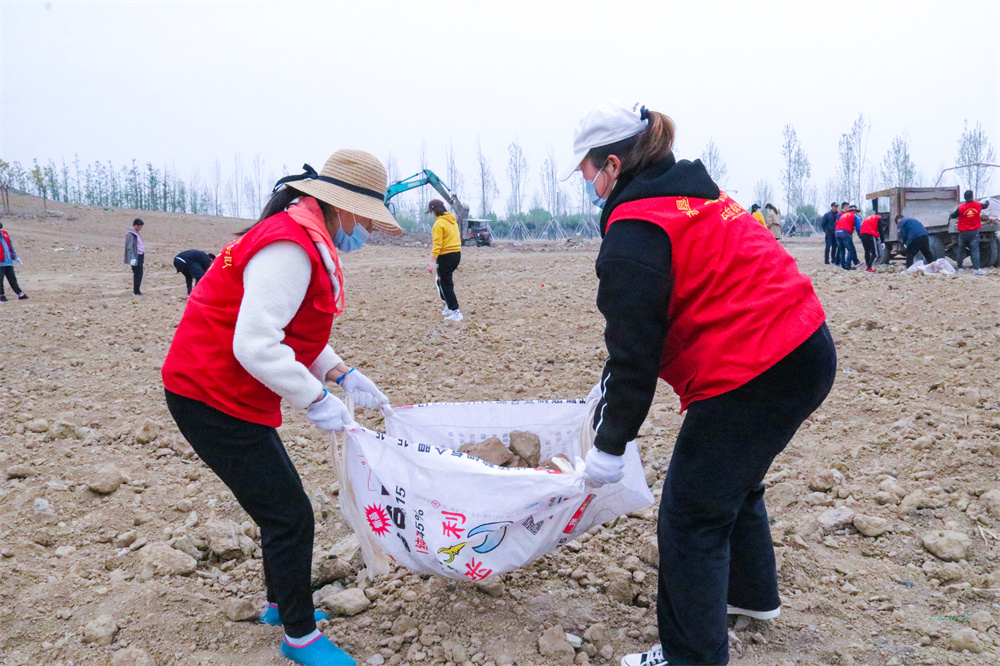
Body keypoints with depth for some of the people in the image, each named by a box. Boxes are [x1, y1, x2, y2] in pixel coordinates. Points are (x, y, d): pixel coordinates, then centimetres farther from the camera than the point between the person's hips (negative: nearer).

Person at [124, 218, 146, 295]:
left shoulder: (136, 233, 16)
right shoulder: (131, 234, -12)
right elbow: (130, 247, -17)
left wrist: (143, 254, 19)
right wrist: (133, 258, -21)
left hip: (140, 256, 9)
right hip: (136, 256, -9)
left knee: (139, 274, 10)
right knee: (137, 274, -6)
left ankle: (137, 290, 16)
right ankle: (136, 292, -2)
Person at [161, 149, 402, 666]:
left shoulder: (310, 242, 11)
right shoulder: (289, 248, -24)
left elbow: (298, 332, 18)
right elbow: (255, 345, -30)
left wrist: (344, 376, 7)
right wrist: (316, 401, -22)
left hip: (232, 395, 11)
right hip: (211, 398, -11)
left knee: (281, 506, 20)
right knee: (289, 514, -3)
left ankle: (281, 605, 40)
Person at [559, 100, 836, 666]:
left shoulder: (635, 228, -14)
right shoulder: (695, 195, 17)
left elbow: (635, 348, -14)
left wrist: (610, 445, -5)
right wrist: (609, 391, 26)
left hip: (753, 376, -10)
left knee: (691, 517, 3)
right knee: (735, 482, 28)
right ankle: (752, 592, 49)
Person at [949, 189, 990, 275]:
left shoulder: (961, 208, -11)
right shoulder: (978, 205, -3)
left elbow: (953, 216, 1)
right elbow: (985, 205, 19)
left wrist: (950, 216, 25)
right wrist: (987, 201, 42)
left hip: (963, 232, 0)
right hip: (974, 232, 0)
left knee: (961, 249, 13)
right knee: (975, 250, -3)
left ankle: (959, 267, 18)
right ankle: (976, 269, -10)